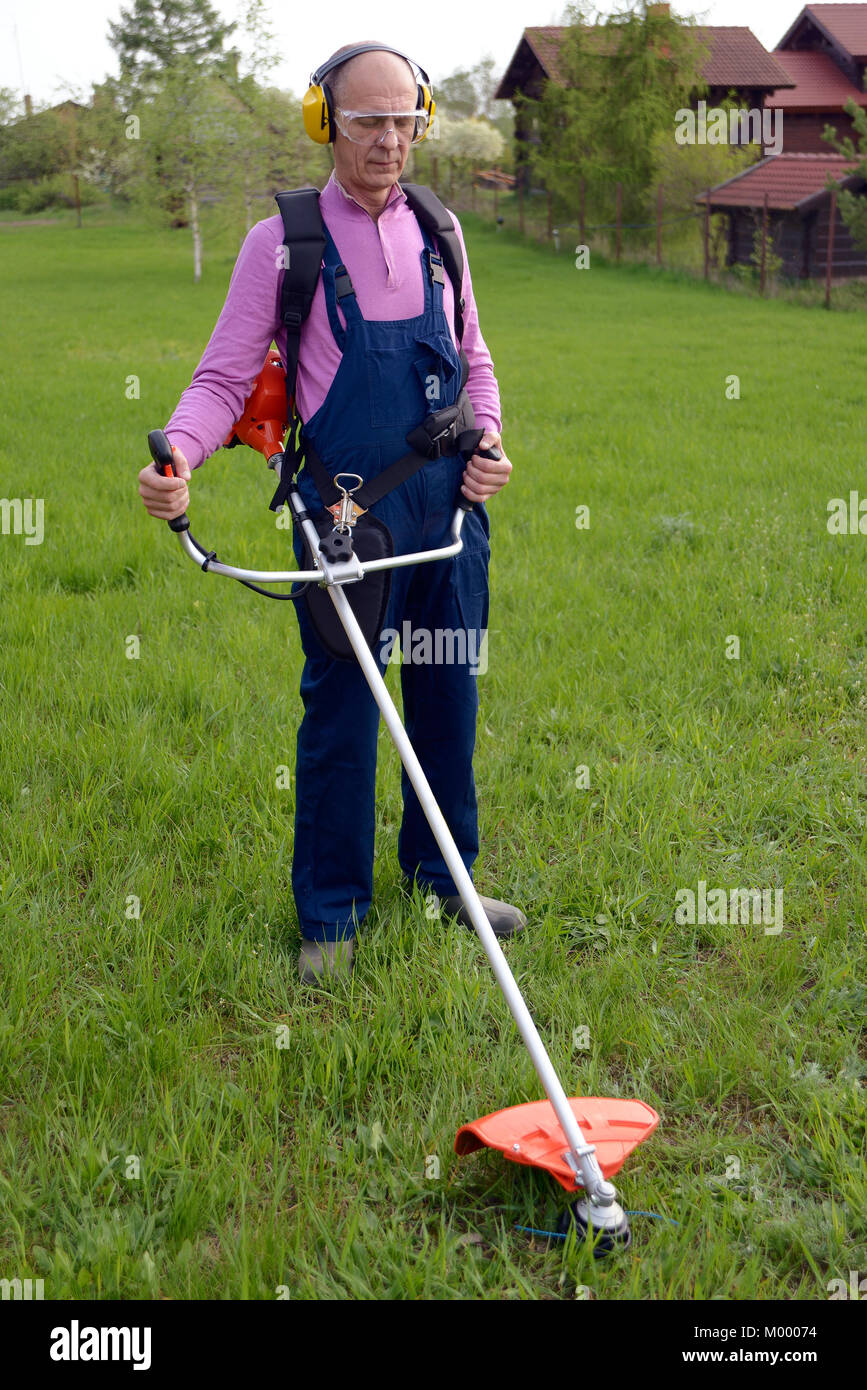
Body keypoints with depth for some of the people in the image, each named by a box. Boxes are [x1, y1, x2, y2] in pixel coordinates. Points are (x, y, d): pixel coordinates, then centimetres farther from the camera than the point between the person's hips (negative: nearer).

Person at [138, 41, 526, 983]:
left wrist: (488, 441, 2)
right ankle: (330, 914, 15)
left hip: (450, 506, 5)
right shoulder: (282, 242, -3)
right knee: (340, 707, 0)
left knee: (448, 694, 13)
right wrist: (179, 454, -26)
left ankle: (441, 875, 30)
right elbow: (225, 375, -6)